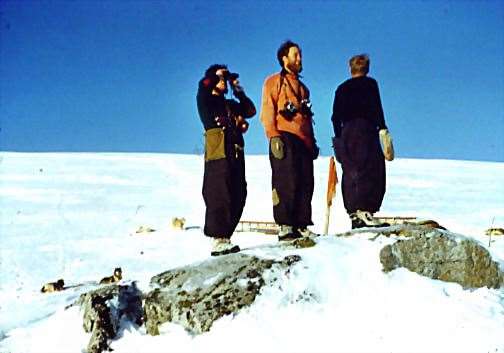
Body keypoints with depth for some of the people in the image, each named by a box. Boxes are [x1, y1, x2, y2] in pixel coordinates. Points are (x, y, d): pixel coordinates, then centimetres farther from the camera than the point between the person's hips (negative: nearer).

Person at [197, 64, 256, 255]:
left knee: (237, 198, 4)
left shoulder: (230, 104, 28)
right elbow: (204, 85, -13)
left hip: (236, 155, 7)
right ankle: (218, 241, -16)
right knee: (220, 197, -13)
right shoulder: (206, 100, 7)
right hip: (218, 155, -7)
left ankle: (224, 238, 11)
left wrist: (238, 90, 20)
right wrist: (218, 74, 5)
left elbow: (250, 110, 20)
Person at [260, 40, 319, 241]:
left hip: (303, 141, 7)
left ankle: (302, 226, 2)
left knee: (305, 184, 0)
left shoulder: (302, 87, 28)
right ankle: (285, 226, -14)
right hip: (285, 138, -7)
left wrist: (312, 142, 19)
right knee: (286, 182, -13)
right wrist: (274, 137, -16)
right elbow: (267, 112, -4)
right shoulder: (274, 81, 7)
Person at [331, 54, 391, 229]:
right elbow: (376, 107, -7)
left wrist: (339, 137, 20)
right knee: (372, 171, -10)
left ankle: (354, 214, 2)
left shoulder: (341, 88, 19)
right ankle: (365, 210, -25)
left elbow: (335, 116, 16)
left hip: (346, 133, 6)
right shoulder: (370, 83, 6)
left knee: (351, 174, 5)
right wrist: (382, 128, -10)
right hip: (366, 131, -6)